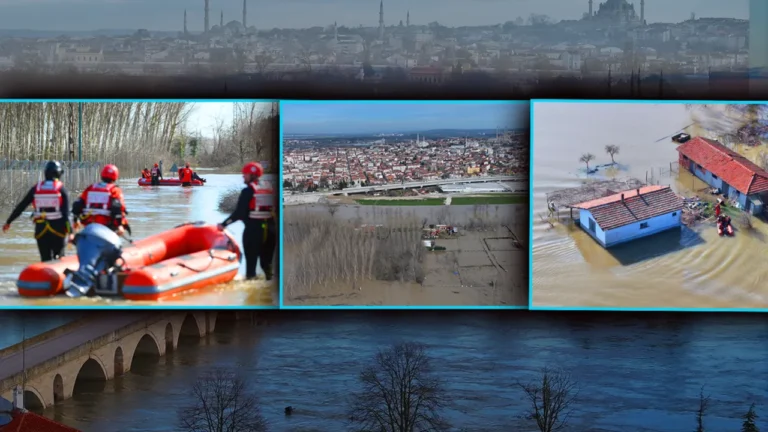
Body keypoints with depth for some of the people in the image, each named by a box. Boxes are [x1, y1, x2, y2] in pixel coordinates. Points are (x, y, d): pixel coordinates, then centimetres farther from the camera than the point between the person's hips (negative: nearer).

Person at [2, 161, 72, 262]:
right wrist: (70, 231, -15)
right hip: (58, 228, -2)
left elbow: (21, 207, 11)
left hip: (41, 230, 2)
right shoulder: (61, 189, -2)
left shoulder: (36, 188, 6)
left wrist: (8, 222, 21)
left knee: (45, 260, 7)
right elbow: (66, 213, -11)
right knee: (59, 260, 10)